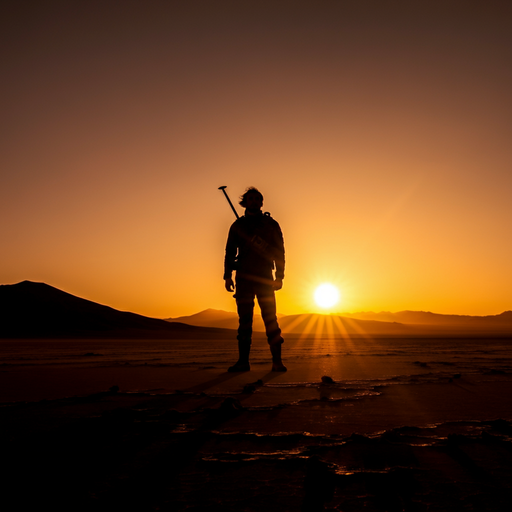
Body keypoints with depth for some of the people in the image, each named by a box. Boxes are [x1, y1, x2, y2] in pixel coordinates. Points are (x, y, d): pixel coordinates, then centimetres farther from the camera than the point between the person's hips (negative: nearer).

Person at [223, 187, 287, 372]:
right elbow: (230, 252, 12)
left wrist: (279, 276, -4)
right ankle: (243, 361, 4)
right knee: (244, 320, 0)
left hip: (265, 278, -1)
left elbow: (279, 251, 6)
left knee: (270, 318, -7)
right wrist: (228, 276, 2)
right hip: (243, 278, 2)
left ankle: (277, 361, -5)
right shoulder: (237, 225, 13)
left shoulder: (271, 224, 10)